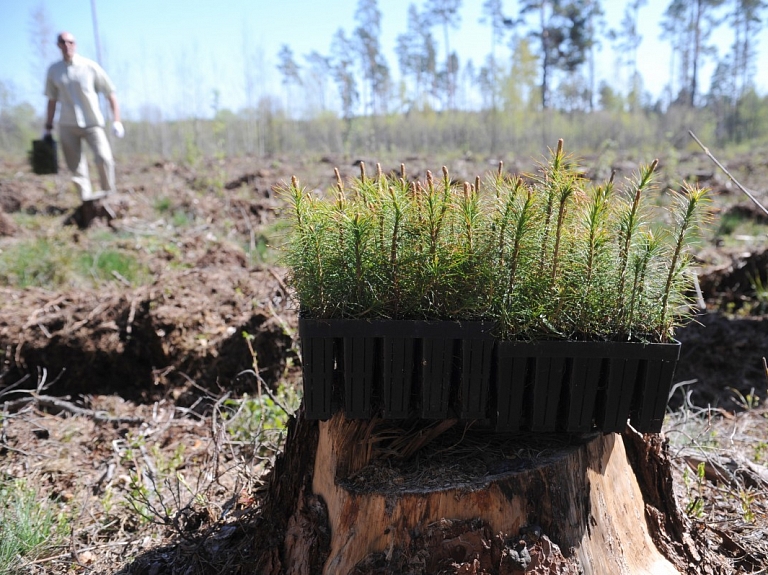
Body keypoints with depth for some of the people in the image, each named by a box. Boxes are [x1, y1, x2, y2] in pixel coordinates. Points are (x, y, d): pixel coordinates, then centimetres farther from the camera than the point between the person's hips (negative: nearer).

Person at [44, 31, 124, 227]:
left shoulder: (90, 67, -2)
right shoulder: (53, 70, 7)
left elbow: (110, 93, 1)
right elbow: (52, 99, 14)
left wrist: (116, 120, -7)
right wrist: (48, 126, 14)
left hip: (92, 123, -3)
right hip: (67, 126, 3)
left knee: (104, 158, -23)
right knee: (76, 168, 2)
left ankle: (106, 196, -4)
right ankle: (87, 204, 12)